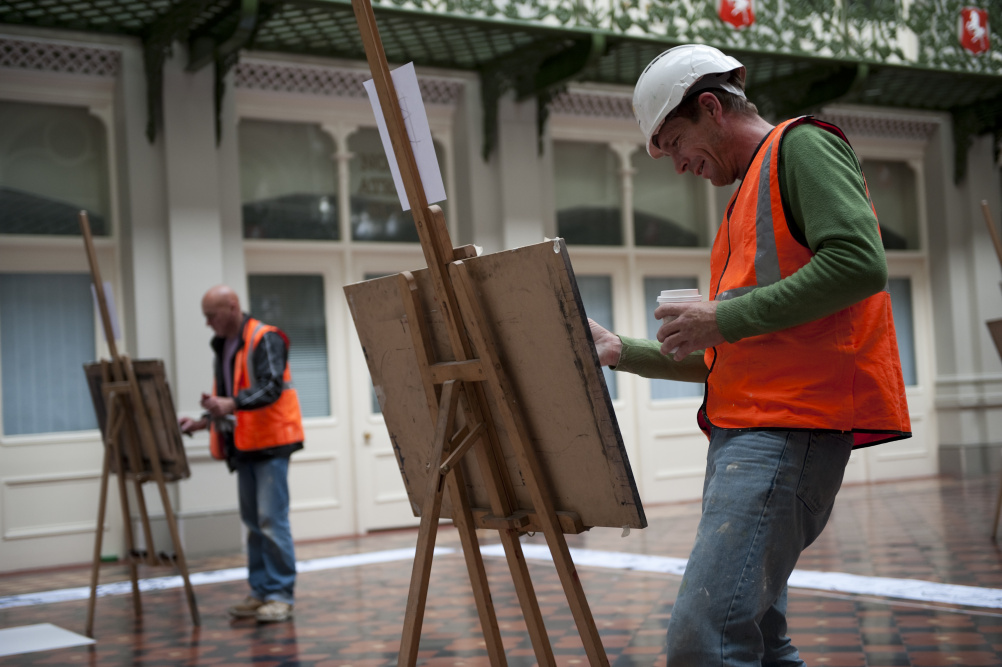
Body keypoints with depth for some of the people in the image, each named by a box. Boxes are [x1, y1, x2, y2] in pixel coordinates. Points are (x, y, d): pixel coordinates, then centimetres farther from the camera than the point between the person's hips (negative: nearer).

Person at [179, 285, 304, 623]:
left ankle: (281, 595, -6)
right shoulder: (224, 347, 18)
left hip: (270, 442, -9)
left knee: (271, 519, -10)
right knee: (253, 521, 11)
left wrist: (232, 404, -36)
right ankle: (260, 592, 17)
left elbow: (271, 387, -23)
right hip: (244, 445, 9)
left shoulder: (265, 339, -10)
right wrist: (203, 421, 12)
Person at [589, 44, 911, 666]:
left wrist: (725, 318, -14)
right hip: (744, 429, 10)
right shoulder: (749, 195, 28)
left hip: (790, 427, -10)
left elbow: (861, 263, -17)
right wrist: (625, 351, 20)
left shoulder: (802, 146, 1)